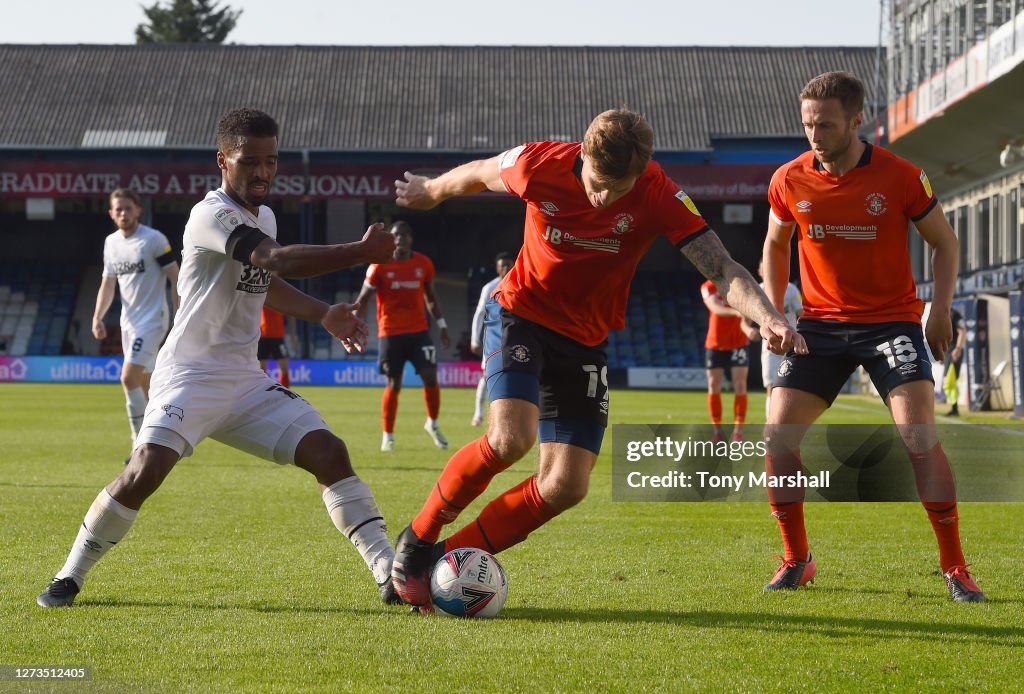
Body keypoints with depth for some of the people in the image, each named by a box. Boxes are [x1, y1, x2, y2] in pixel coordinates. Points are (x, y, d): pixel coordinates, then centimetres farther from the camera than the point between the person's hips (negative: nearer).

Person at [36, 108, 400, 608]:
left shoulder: (264, 218, 12)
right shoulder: (211, 215, -15)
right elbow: (280, 260, -30)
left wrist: (323, 314, 21)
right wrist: (361, 252, -34)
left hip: (246, 381, 8)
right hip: (191, 375, -7)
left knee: (329, 453, -6)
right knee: (145, 471, -24)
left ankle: (390, 575, -5)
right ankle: (69, 577, -5)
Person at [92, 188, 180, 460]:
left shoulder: (154, 239, -11)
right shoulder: (111, 243, 9)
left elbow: (176, 278, -9)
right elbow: (108, 284, 15)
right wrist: (98, 317, 2)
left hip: (152, 319, -7)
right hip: (128, 322, 7)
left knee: (129, 378, -18)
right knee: (145, 385, 12)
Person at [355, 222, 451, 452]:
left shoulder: (424, 264, 4)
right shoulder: (380, 266, -4)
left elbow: (431, 297, 16)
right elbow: (363, 298, 0)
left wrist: (442, 325, 13)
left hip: (419, 331, 2)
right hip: (391, 332, -2)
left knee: (430, 375, -10)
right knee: (393, 384, 0)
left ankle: (433, 424, 13)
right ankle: (387, 436, 13)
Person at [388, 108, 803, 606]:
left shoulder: (657, 196, -20)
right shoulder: (539, 165, -20)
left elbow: (720, 267, -28)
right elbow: (476, 174, 3)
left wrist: (767, 317, -47)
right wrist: (429, 192, 23)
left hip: (585, 341, 3)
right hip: (519, 316, -2)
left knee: (566, 486, -8)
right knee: (511, 437, -27)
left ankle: (448, 559, 7)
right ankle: (416, 541, -7)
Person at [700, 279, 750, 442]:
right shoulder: (708, 287, -6)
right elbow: (716, 309, -24)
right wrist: (735, 312, -44)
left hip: (738, 342, 0)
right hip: (715, 344, 0)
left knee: (740, 386, -8)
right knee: (714, 386, 1)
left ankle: (738, 430, -6)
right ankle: (718, 432, 9)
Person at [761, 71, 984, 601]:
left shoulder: (900, 177, -11)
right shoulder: (790, 181, -3)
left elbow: (944, 241, 3)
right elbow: (776, 244, 16)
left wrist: (940, 309, -7)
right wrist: (773, 310, 5)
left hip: (892, 320, -3)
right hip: (821, 324, 3)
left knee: (918, 433, -19)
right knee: (777, 435, -7)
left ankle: (955, 567, -9)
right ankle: (796, 561, 11)